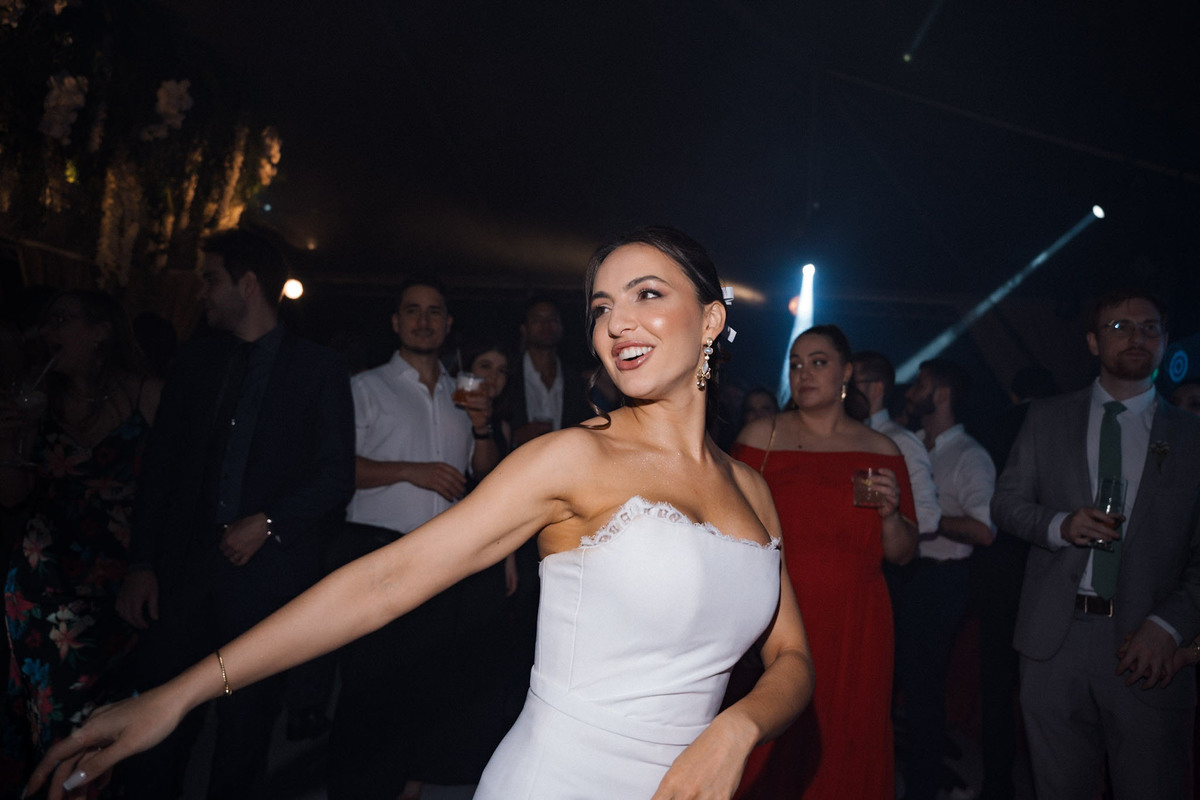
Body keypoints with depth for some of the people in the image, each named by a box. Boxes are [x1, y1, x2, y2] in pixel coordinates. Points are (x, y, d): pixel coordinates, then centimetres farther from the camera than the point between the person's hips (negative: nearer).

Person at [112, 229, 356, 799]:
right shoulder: (195, 360, 10)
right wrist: (141, 564, 2)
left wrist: (268, 524, -14)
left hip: (267, 570, -3)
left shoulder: (320, 370, 0)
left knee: (245, 725, 10)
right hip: (183, 568, 3)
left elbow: (337, 475, -4)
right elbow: (159, 466, 8)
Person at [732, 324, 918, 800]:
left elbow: (902, 554, 11)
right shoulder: (760, 436, 1)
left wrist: (890, 514, -8)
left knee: (846, 752, 8)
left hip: (855, 633, 2)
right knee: (772, 755, 1)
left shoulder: (881, 451, 7)